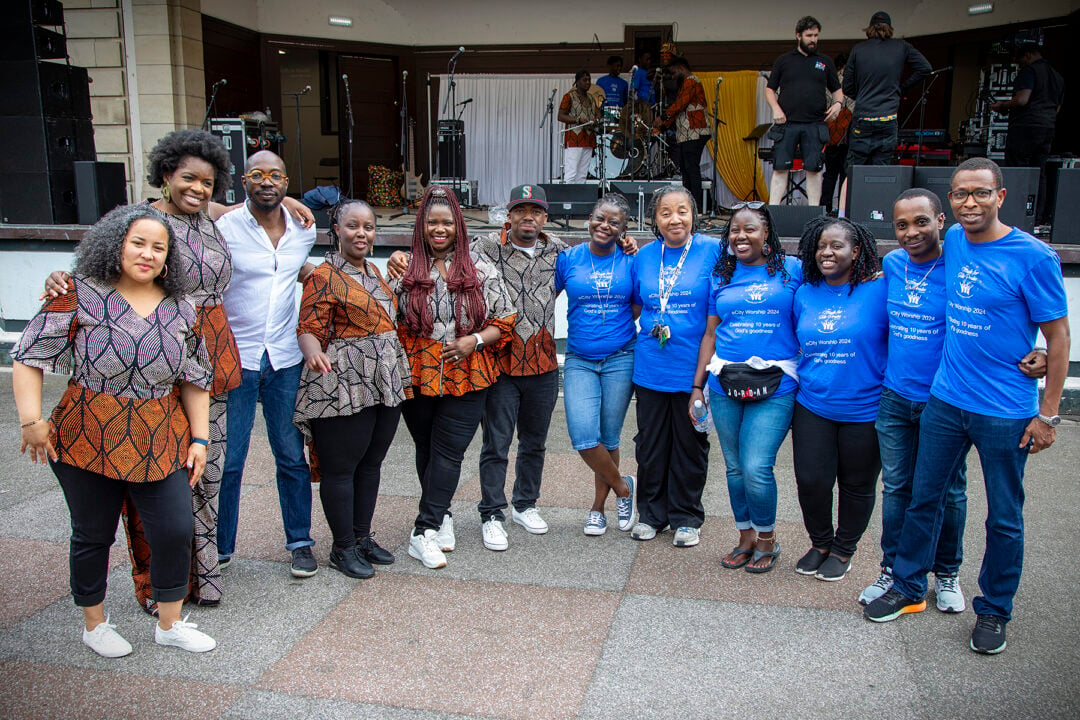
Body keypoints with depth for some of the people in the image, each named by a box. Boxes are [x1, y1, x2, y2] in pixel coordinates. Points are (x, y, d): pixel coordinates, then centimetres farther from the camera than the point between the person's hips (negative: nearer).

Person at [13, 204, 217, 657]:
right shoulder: (80, 296, -7)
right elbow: (29, 356, -6)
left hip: (161, 445, 3)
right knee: (93, 535, 12)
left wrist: (199, 438, 5)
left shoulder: (179, 310, 3)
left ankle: (170, 624, 23)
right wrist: (31, 421, -12)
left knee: (176, 532, 3)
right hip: (88, 444, -3)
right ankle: (95, 625, 33)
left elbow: (195, 379, 9)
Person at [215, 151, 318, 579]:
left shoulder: (304, 232, 6)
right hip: (234, 358, -3)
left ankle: (300, 543, 23)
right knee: (226, 460, 3)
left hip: (285, 359, 3)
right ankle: (219, 548, 20)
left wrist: (305, 269, 11)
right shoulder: (224, 228, -7)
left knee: (292, 456, 10)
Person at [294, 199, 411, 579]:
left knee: (371, 463, 15)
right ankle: (343, 548, 13)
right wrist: (314, 353, -36)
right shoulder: (323, 276, -9)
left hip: (385, 383, 8)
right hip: (344, 387, -8)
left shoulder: (373, 271, 15)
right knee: (341, 467, 1)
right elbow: (308, 329, -16)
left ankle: (362, 537, 28)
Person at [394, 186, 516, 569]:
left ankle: (425, 531, 2)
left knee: (448, 451, -4)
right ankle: (441, 516, 30)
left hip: (466, 378, -2)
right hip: (417, 377, 2)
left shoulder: (480, 269, 1)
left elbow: (503, 321, 1)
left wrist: (474, 341, -12)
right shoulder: (407, 269, 4)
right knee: (426, 449, 12)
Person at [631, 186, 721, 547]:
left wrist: (701, 382, -13)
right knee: (650, 446, 13)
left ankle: (686, 517, 29)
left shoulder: (712, 251, -9)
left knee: (690, 446, 11)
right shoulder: (644, 256, 4)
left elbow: (715, 322, -11)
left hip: (692, 369, -3)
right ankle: (651, 513, 31)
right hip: (650, 369, 3)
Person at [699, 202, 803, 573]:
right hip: (725, 385, 4)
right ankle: (745, 537, 28)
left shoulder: (793, 270, 3)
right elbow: (711, 334, 13)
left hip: (775, 387, -4)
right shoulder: (721, 276, 12)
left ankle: (767, 538, 15)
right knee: (734, 467, 10)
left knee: (756, 468, -10)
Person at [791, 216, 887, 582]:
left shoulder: (880, 290, -9)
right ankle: (820, 542, 27)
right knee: (811, 480, 0)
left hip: (865, 410, -3)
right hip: (812, 405, 3)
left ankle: (843, 549, 34)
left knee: (857, 485, 12)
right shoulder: (804, 294, 5)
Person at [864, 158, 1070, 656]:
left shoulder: (1032, 257, -12)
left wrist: (1047, 414, -10)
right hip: (945, 400, 5)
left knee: (1004, 518, 9)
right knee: (923, 499, 14)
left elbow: (1058, 338, -9)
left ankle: (993, 611, 27)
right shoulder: (951, 242, 3)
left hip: (1006, 412, -4)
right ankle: (908, 588, 31)